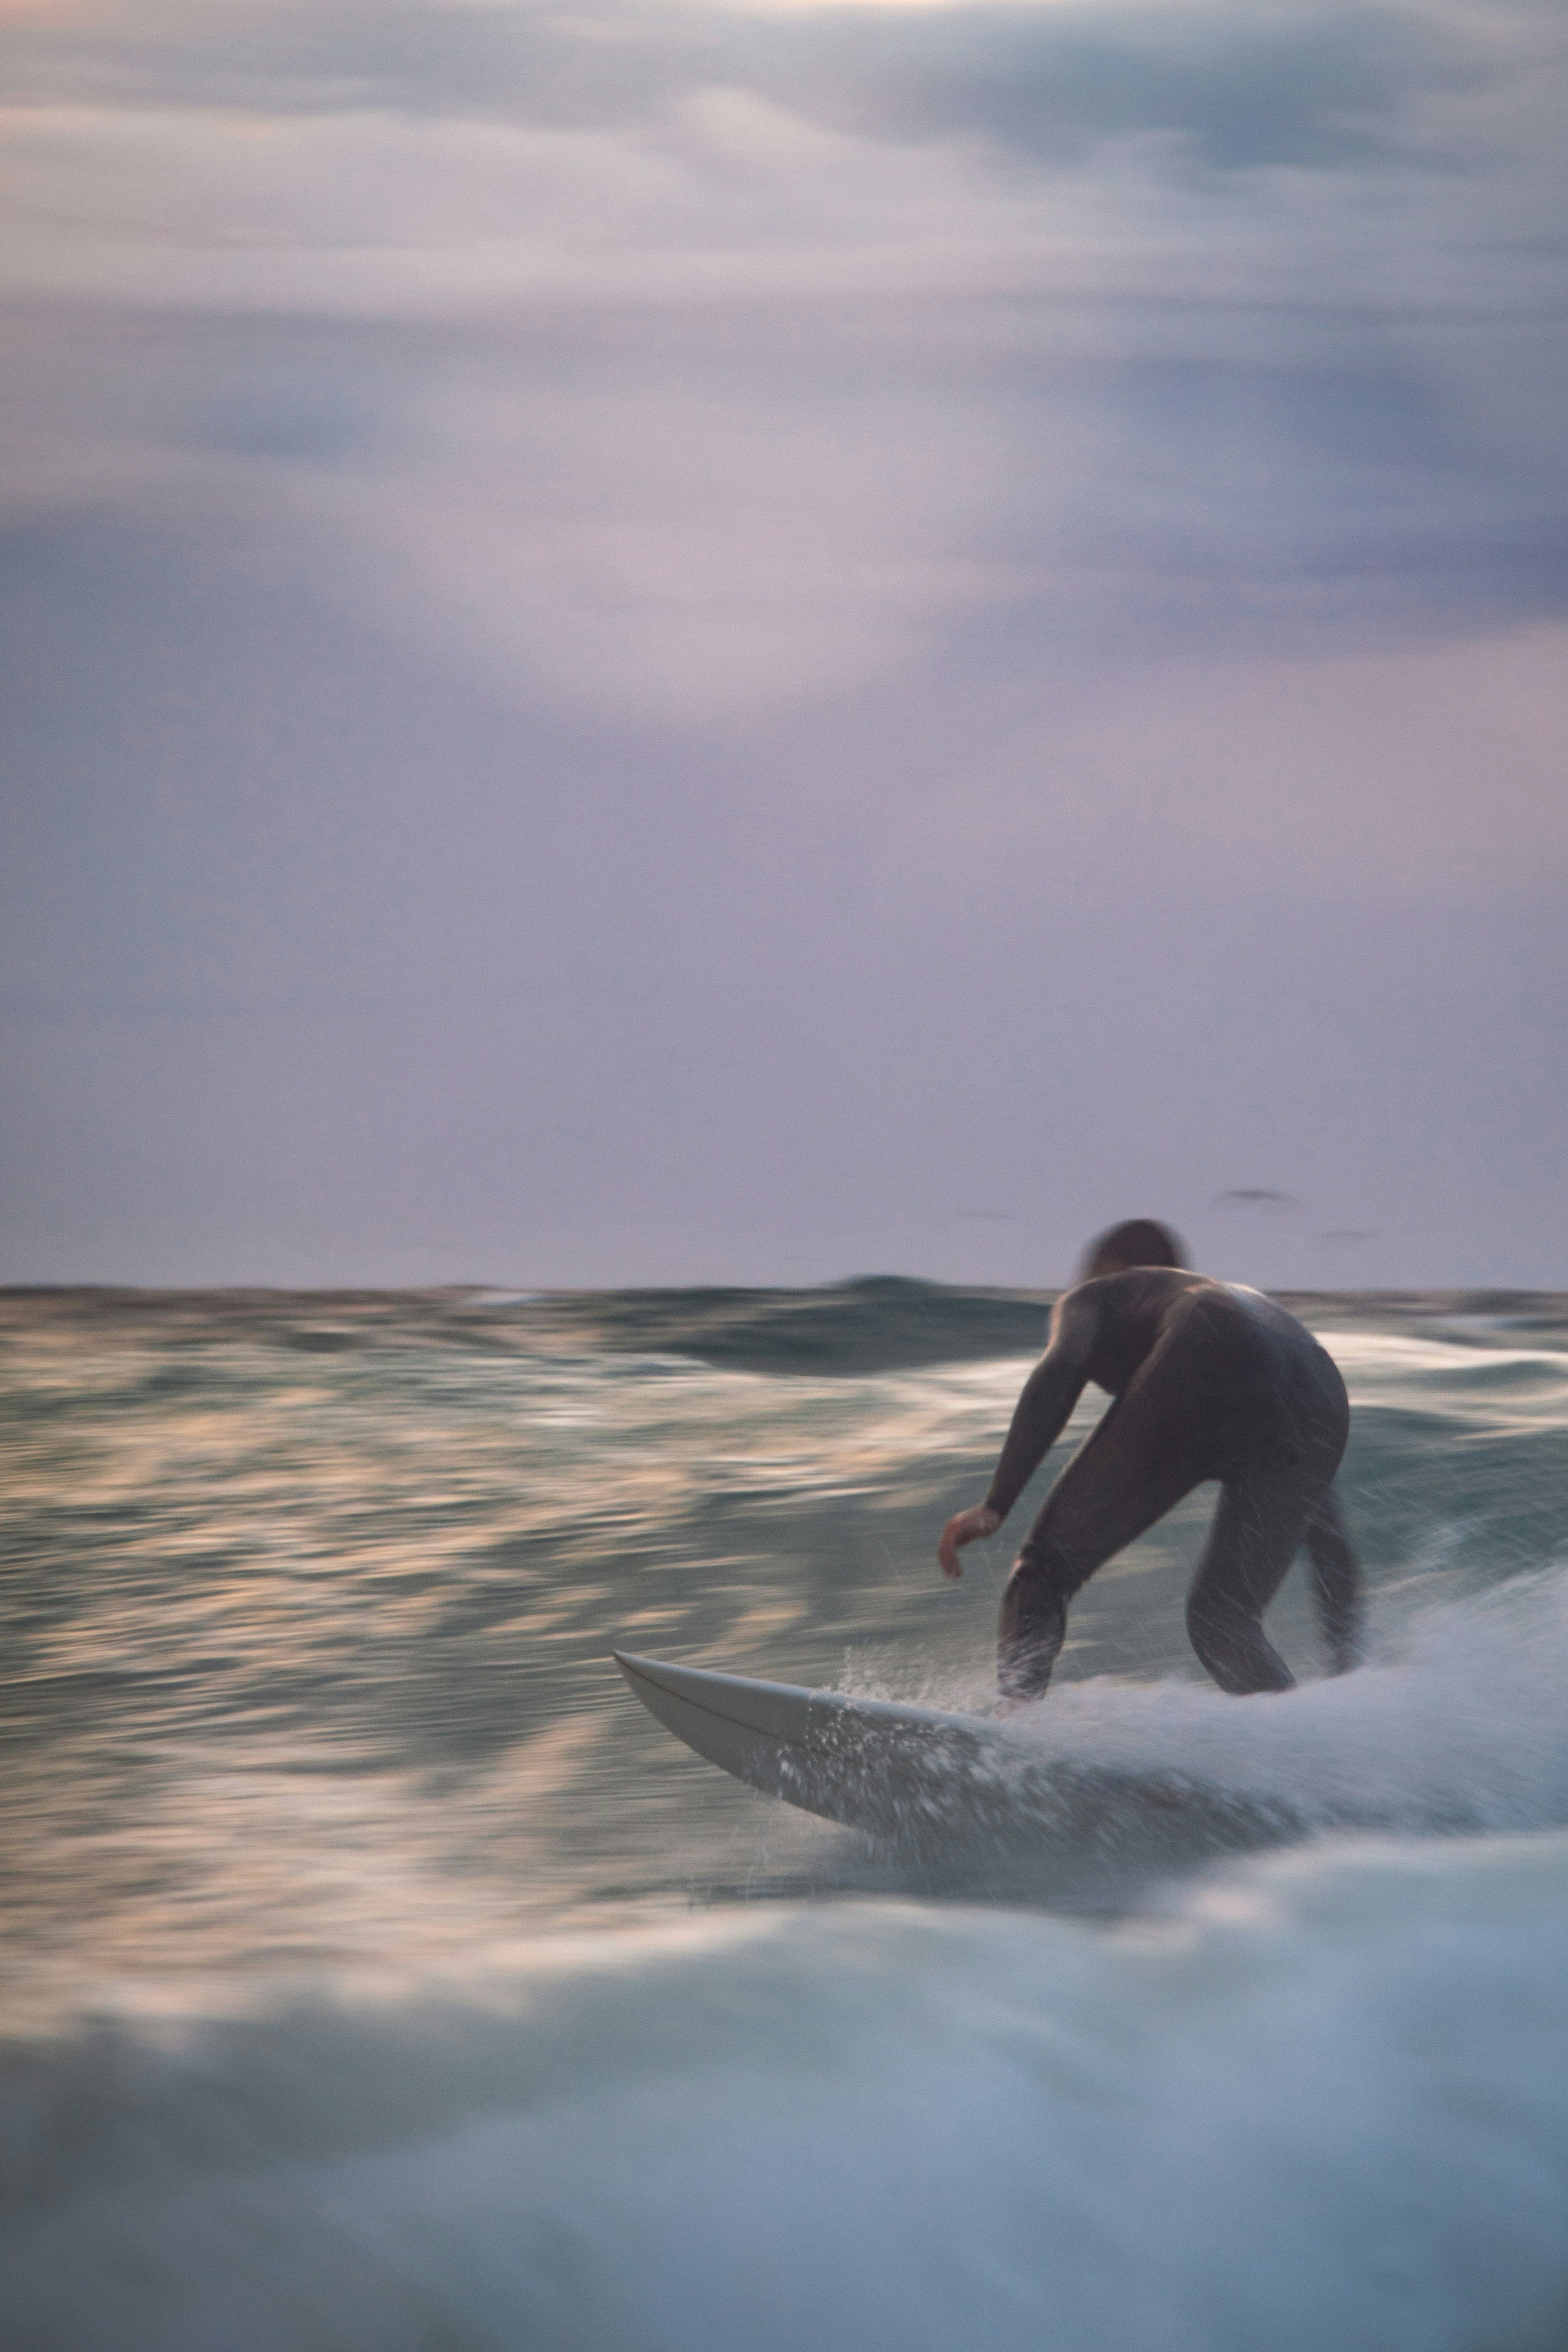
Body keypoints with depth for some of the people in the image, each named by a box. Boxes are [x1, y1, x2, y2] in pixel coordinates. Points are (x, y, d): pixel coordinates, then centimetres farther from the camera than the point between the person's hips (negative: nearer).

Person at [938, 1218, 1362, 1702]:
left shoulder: (1090, 1298, 33)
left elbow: (1060, 1371, 6)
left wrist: (994, 1506, -2)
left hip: (1204, 1374, -5)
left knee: (1047, 1569, 6)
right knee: (1221, 1621, 18)